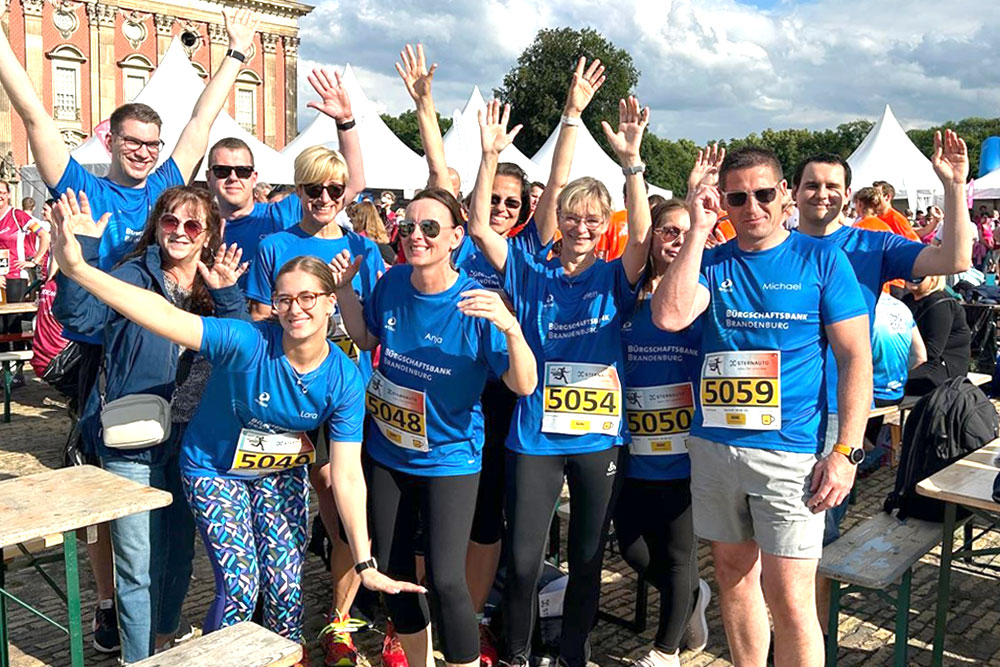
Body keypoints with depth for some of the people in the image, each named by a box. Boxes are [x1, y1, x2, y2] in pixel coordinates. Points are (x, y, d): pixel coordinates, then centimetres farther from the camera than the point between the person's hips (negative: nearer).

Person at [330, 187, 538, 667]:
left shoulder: (477, 304, -20)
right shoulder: (392, 284, -6)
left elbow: (524, 385, -25)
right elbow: (367, 338, 13)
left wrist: (511, 327, -42)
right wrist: (344, 290, -1)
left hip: (449, 459, -5)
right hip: (387, 452, 5)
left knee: (445, 579, -10)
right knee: (392, 569, 17)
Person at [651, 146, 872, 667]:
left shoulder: (821, 259, -1)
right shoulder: (713, 262, 7)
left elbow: (855, 356, -3)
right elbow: (669, 316, -12)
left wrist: (846, 452, -11)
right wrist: (699, 228, -10)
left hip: (790, 450, -4)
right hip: (713, 444, 4)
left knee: (788, 599, -4)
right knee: (732, 573, 16)